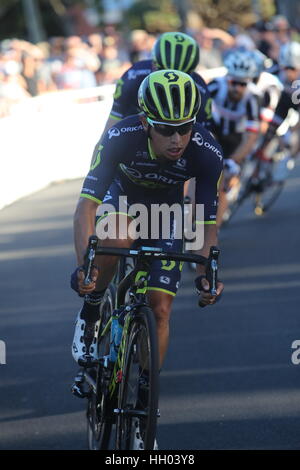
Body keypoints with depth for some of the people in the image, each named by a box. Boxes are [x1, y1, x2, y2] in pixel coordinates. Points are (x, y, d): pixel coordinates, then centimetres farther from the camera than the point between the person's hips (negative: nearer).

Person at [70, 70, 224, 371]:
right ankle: (89, 316, -12)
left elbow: (207, 225, -26)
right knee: (117, 239, -37)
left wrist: (205, 275, -44)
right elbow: (86, 206, -39)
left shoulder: (207, 153, -33)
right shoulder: (119, 139, -37)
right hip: (122, 193, -1)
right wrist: (84, 265, -53)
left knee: (160, 309, -9)